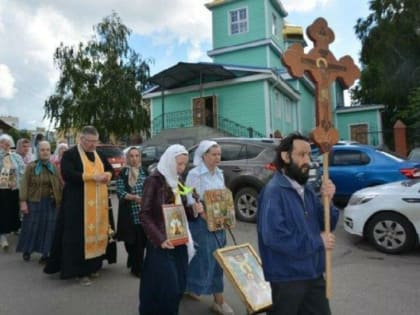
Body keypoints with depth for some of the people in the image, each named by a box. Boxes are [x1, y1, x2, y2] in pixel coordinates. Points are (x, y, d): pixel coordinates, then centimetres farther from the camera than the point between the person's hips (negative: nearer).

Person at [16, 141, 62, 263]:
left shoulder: (54, 168, 7)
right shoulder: (31, 167, -2)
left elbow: (60, 185, 6)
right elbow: (25, 185, -5)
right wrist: (23, 201, -12)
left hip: (51, 203, 2)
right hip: (34, 202, -2)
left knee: (48, 228, 3)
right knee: (32, 227, 7)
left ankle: (45, 253, 13)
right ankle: (27, 251, 27)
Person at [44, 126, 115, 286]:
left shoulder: (99, 155, 14)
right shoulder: (70, 154, -6)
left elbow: (110, 169, 22)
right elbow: (67, 174, -20)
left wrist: (106, 176, -3)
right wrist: (92, 177, -22)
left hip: (98, 203, 6)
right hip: (78, 203, -6)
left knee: (96, 233, 10)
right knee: (80, 236, -4)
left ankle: (92, 266, 23)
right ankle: (80, 270, 5)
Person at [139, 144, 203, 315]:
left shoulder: (177, 181, 10)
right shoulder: (154, 180, -12)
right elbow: (144, 215, -14)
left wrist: (193, 209, -3)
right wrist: (159, 239, -21)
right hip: (161, 244, -7)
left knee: (178, 286, 12)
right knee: (167, 287, -3)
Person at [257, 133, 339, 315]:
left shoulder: (306, 190, 7)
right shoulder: (274, 191, -20)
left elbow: (326, 226, 9)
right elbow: (274, 236, -32)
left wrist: (327, 201, -10)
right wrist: (317, 241, -20)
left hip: (313, 274, 8)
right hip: (287, 277, -7)